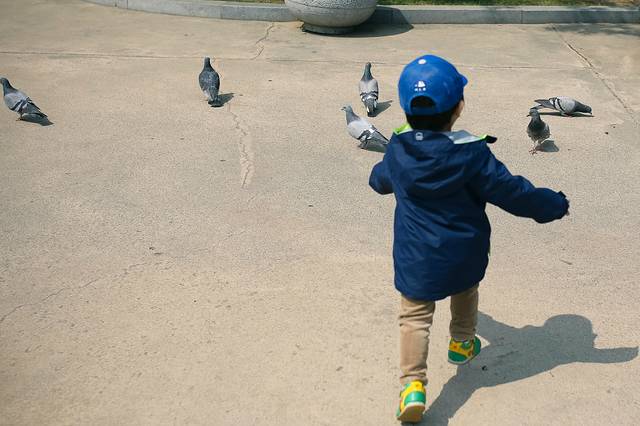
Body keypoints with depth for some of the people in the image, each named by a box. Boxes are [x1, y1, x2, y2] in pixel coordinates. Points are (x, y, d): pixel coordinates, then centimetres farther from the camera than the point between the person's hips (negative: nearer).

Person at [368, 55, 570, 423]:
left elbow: (380, 181, 13)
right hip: (464, 255, 0)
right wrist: (555, 204, 4)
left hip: (416, 259, 0)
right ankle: (462, 344, 50)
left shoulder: (397, 151, -8)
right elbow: (512, 192, -12)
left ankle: (414, 385, -8)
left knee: (415, 317, 6)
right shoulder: (472, 153, -17)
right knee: (465, 293, 30)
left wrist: (378, 177, 39)